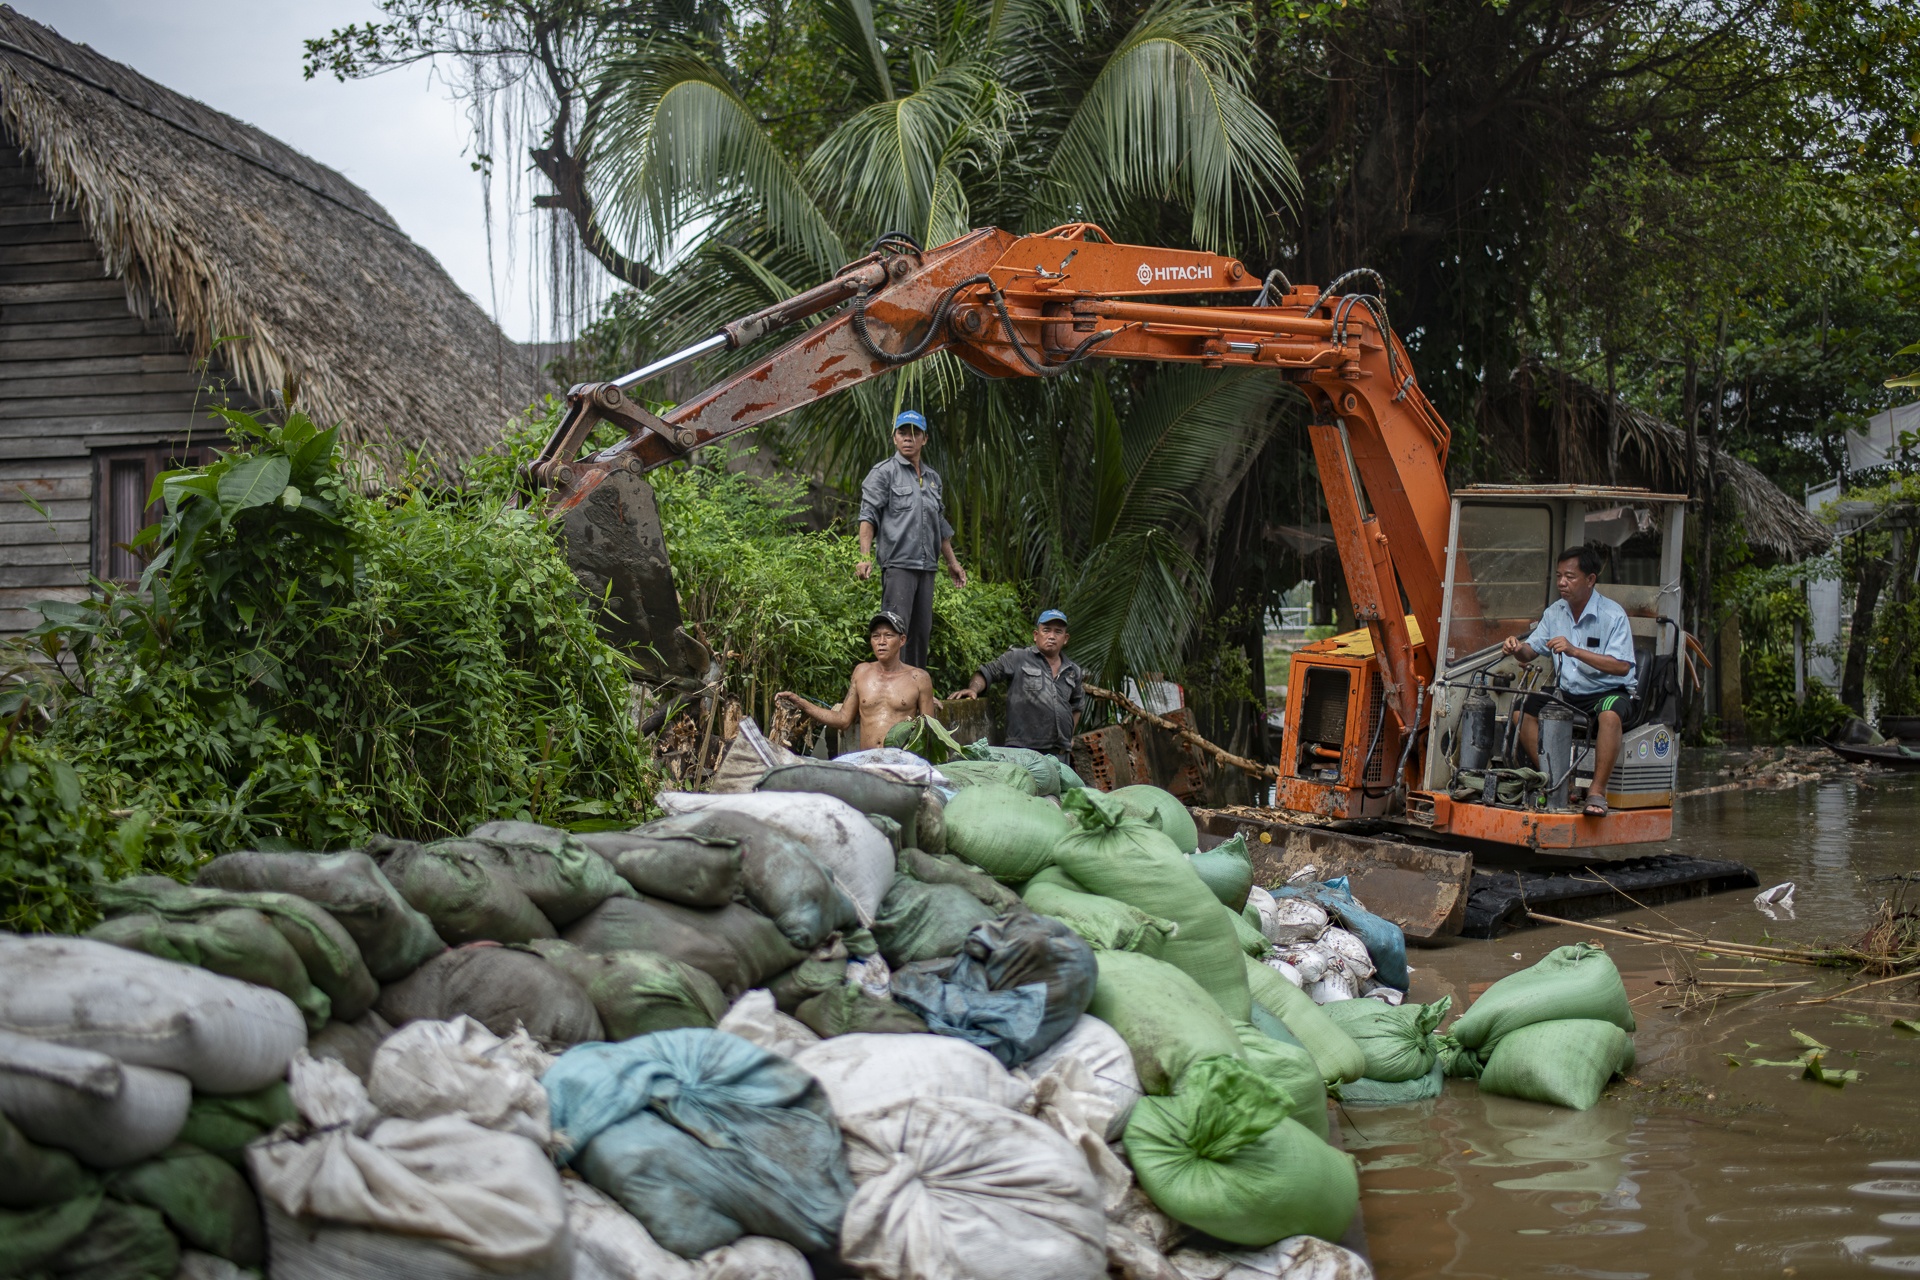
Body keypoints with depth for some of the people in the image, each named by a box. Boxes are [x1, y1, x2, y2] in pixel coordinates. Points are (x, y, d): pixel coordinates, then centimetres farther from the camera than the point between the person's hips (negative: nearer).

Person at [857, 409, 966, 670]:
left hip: (927, 566, 7)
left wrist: (952, 562, 27)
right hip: (898, 564, -7)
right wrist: (865, 557, -20)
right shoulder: (884, 472, 1)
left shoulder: (932, 477, 20)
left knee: (922, 631, 8)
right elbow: (868, 516, -8)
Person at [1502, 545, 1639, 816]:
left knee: (1610, 715, -38)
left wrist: (1575, 651, -32)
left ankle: (1597, 791, -30)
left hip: (1608, 693, -6)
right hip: (1567, 693, 6)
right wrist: (1517, 648, -17)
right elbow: (1530, 652, 8)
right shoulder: (1554, 613, 7)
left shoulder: (1613, 615, -13)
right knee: (1523, 710, -14)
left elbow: (1622, 666, -24)